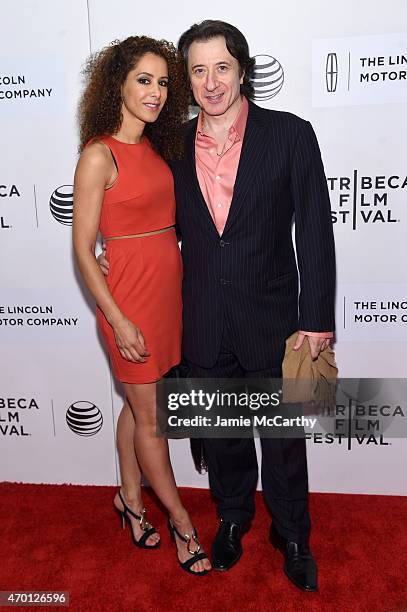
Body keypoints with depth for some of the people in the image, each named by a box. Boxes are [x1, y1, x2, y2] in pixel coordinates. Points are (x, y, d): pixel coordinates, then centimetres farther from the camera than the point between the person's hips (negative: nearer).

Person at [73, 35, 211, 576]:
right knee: (150, 416, 8)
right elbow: (83, 250, -13)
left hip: (168, 288, 7)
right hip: (130, 298, -7)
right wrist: (118, 320, -16)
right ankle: (182, 522, 26)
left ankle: (130, 497, 40)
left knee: (138, 405, 20)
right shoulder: (99, 155, -13)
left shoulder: (154, 147, 9)